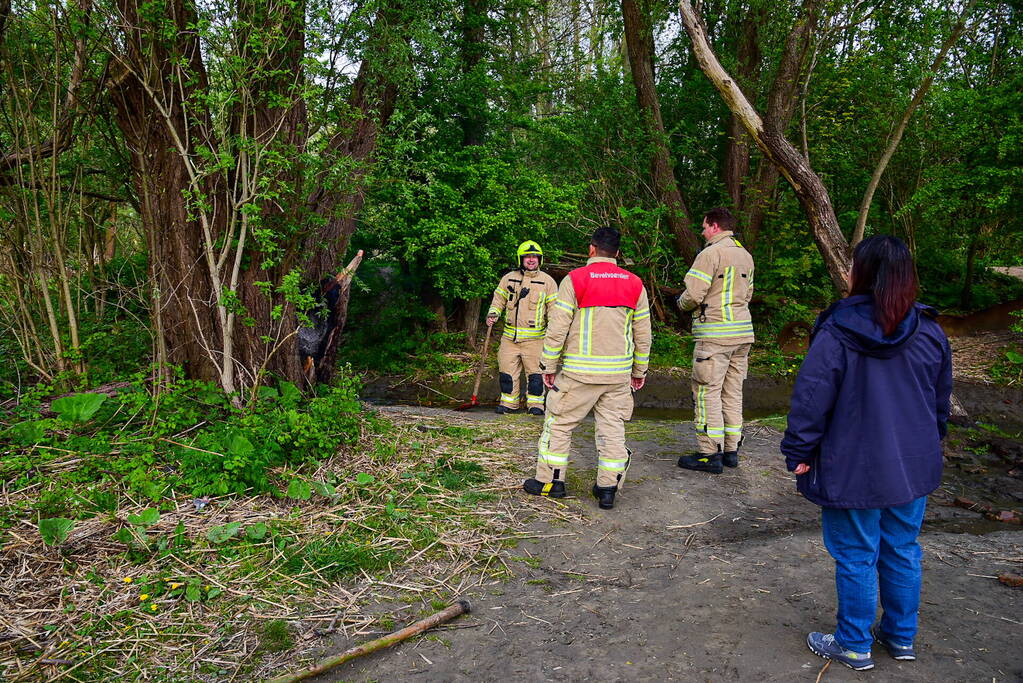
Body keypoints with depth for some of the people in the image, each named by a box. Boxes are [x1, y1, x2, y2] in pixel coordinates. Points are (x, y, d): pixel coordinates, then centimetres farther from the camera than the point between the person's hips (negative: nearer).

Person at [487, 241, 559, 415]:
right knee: (507, 371, 5)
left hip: (534, 337, -2)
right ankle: (509, 403, 17)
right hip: (510, 336, 3)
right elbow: (499, 299, 17)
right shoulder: (508, 278, 9)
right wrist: (493, 313, -2)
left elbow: (554, 308, 5)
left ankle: (535, 403, 12)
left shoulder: (547, 281, 4)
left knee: (535, 372, -1)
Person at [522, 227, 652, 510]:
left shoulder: (575, 280, -7)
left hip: (579, 371, -4)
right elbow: (643, 334, 10)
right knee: (613, 428, 10)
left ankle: (550, 481, 15)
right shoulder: (635, 284, 7)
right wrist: (639, 371, 20)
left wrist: (548, 366, 1)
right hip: (619, 373, 4)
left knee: (559, 423, 9)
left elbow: (557, 329, -8)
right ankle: (607, 488, 14)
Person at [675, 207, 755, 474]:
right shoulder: (746, 256, 16)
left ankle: (710, 454, -1)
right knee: (732, 392, 13)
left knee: (707, 392, -3)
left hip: (715, 334, -8)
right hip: (743, 331, 8)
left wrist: (681, 303, 5)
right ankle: (731, 450, 19)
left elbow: (694, 294, -15)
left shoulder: (710, 253, -10)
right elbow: (747, 294, 19)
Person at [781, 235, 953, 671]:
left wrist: (799, 453, -5)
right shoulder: (930, 333, 1)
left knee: (857, 558, 8)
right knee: (902, 553, 19)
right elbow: (942, 400, 13)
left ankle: (854, 646, 23)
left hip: (853, 471, -5)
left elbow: (811, 400, -15)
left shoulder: (835, 335, -17)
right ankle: (901, 637, 34)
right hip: (914, 470, 5)